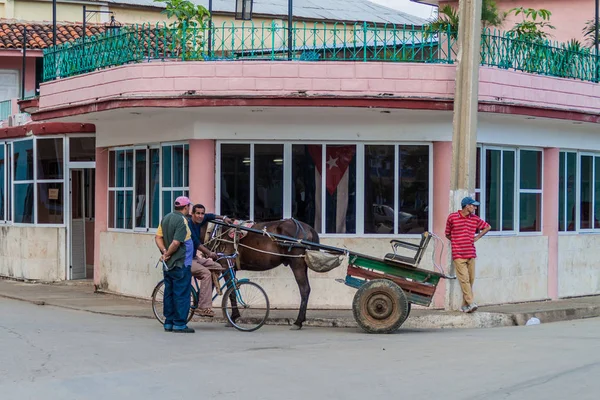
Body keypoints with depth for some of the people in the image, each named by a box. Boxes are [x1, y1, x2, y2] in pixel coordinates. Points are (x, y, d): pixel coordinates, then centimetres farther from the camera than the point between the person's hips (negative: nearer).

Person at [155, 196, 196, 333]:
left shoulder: (166, 218, 10)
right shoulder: (182, 220, -16)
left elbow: (158, 237, 8)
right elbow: (176, 242, -23)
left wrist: (164, 252, -1)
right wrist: (168, 254, -9)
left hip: (168, 265, 8)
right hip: (181, 264, -8)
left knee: (169, 293, 12)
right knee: (182, 294, -3)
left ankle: (168, 323, 16)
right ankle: (180, 324, -2)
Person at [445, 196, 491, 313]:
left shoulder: (475, 219, 9)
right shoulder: (452, 217, -1)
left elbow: (488, 227, 23)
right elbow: (447, 234, 10)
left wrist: (478, 237, 14)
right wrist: (458, 243, 6)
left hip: (471, 254, 5)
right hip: (458, 255, -5)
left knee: (470, 280, 4)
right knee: (464, 279, -14)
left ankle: (465, 306, 11)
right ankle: (471, 303, -18)